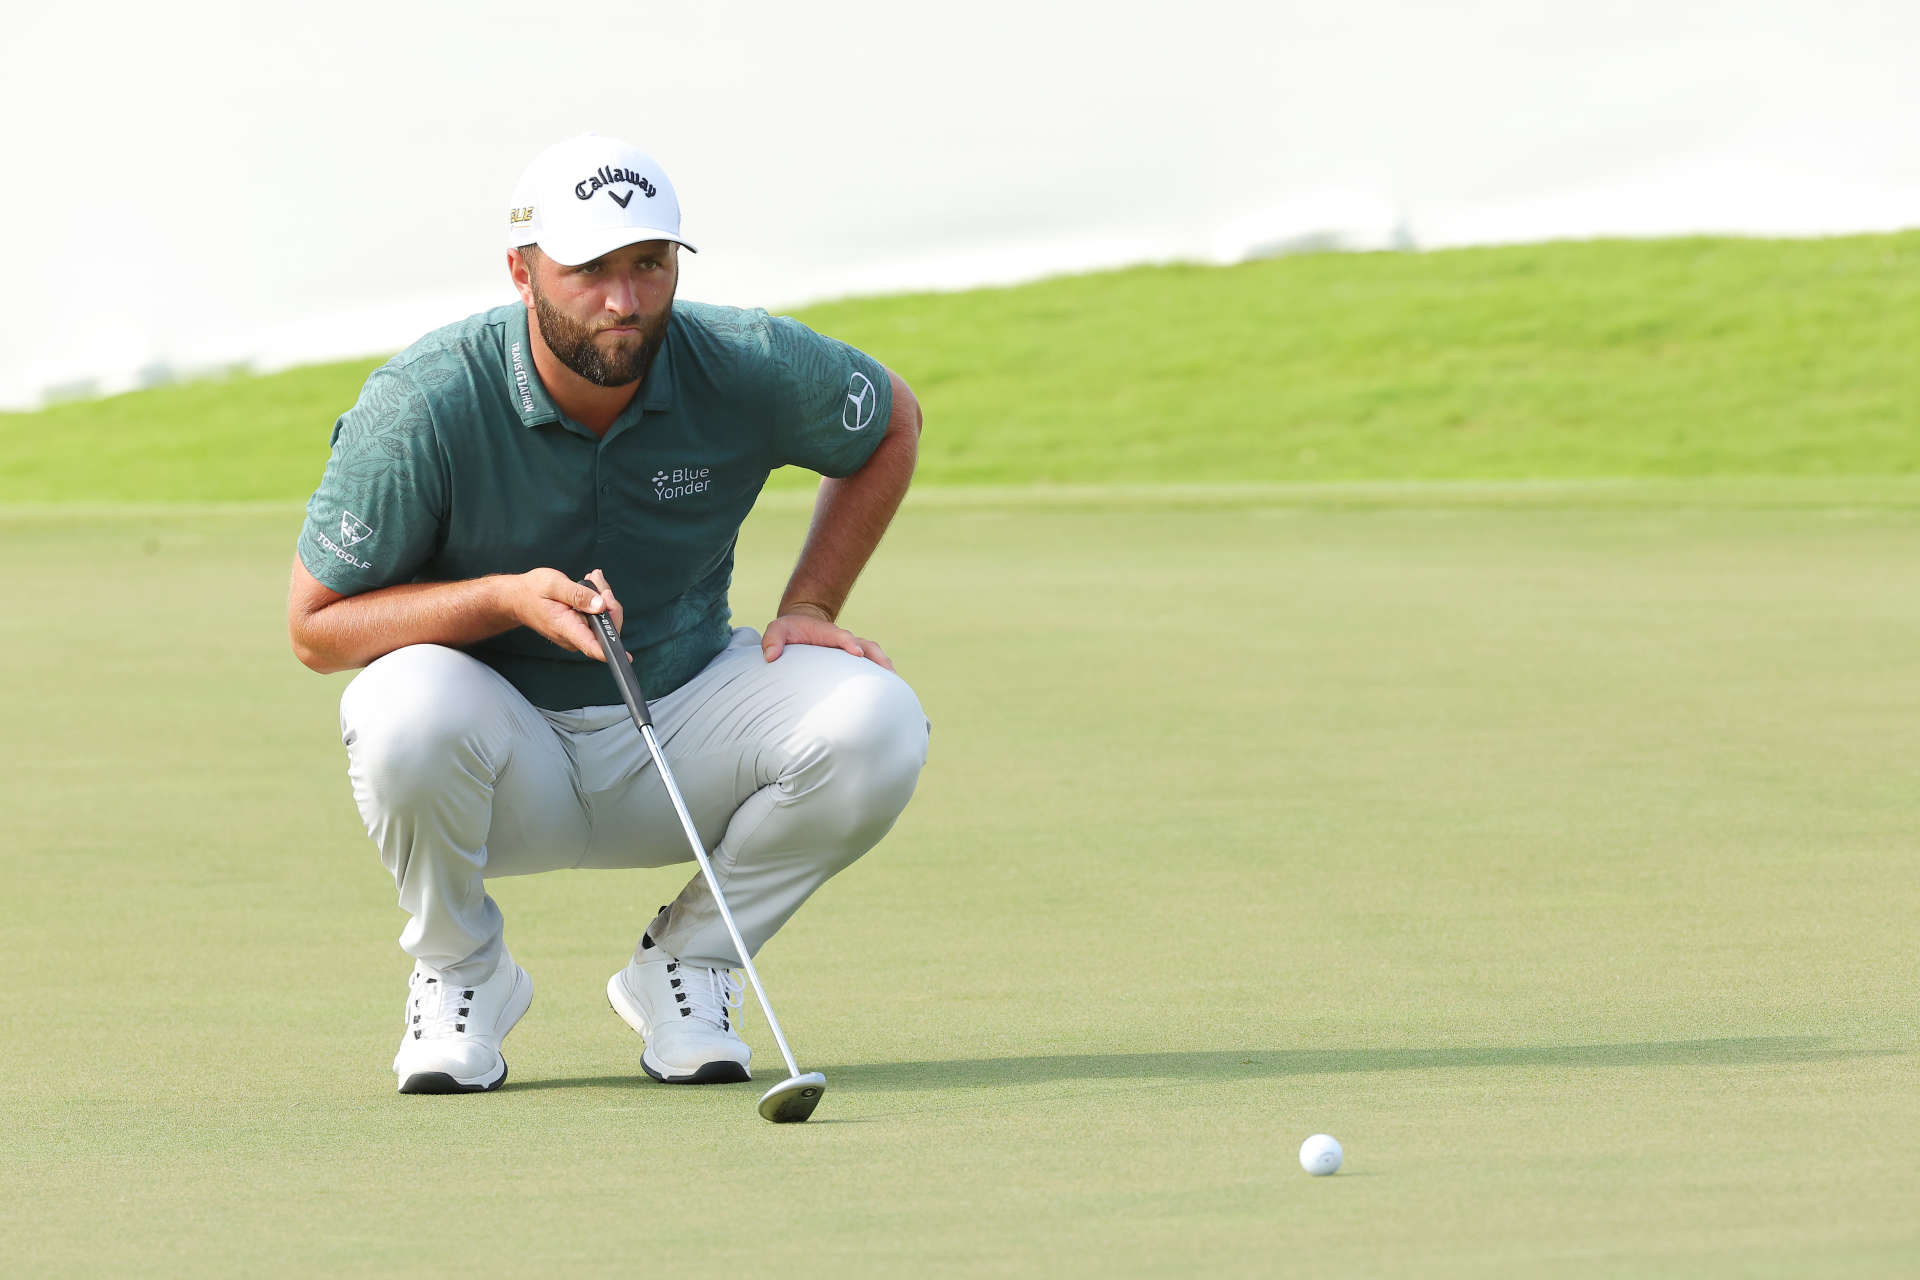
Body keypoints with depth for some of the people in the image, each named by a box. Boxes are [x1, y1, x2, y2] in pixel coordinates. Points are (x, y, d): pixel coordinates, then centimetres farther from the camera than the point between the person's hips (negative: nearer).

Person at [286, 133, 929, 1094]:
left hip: (681, 728, 2)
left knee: (876, 722, -25)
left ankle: (686, 961, 0)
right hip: (503, 754, -2)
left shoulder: (747, 368, -13)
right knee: (409, 707, -37)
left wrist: (809, 607, 0)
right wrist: (507, 599, -27)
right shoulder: (423, 404, -20)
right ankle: (459, 972, -6)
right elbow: (314, 625, -14)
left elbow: (892, 421, 9)